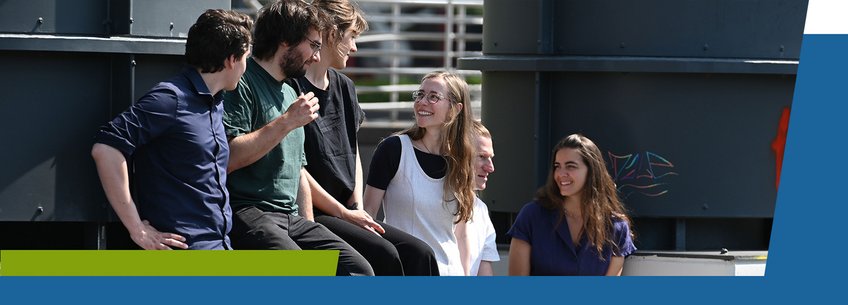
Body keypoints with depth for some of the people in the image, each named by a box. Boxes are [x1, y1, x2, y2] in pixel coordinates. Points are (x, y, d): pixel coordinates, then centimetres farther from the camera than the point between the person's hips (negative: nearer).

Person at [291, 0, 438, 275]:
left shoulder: (343, 87, 17)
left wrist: (358, 208, 4)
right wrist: (344, 213, -12)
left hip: (346, 213, 8)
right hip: (311, 215, -8)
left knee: (419, 253, -10)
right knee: (382, 253, -27)